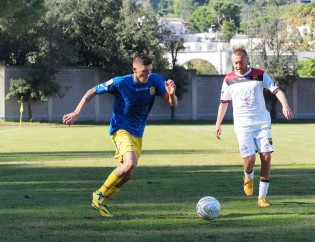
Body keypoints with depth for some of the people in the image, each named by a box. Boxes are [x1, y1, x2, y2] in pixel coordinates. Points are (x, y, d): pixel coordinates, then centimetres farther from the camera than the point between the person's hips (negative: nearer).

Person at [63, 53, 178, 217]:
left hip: (137, 133, 6)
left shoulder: (155, 80, -9)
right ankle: (99, 195, -11)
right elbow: (91, 92, -7)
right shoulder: (121, 83, -18)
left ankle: (100, 202, 25)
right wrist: (76, 114, -12)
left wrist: (172, 94, -32)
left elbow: (173, 104, -8)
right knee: (130, 163, -28)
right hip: (120, 129, -6)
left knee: (126, 174, 8)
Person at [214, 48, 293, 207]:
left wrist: (285, 106, -26)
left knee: (266, 157, -9)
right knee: (249, 159, -13)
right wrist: (218, 123, 13)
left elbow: (276, 90, -7)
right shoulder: (229, 79, 4)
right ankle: (248, 177, 24)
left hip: (262, 123, 0)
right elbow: (224, 102, 14)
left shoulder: (260, 75, 0)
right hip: (242, 125, 0)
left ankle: (262, 196, 0)